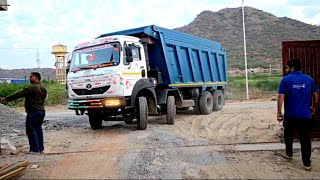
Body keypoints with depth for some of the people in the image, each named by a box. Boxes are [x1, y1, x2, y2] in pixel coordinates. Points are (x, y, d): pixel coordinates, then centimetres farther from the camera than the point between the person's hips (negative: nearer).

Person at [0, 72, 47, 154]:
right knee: (38, 129, 14)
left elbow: (19, 94, -14)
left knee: (31, 130, -1)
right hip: (42, 111, 9)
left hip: (33, 112, -9)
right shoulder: (43, 88, 12)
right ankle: (41, 148, 16)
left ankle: (35, 149, 1)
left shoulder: (32, 88, -14)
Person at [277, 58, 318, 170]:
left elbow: (281, 97, -13)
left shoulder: (286, 79, -7)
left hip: (290, 115, -1)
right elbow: (315, 95, 9)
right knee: (305, 138, 6)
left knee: (288, 135, 20)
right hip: (305, 115, 2)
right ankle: (307, 163, 9)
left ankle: (289, 154, 35)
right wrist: (313, 107, 26)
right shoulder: (309, 79, 3)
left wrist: (279, 112, -7)